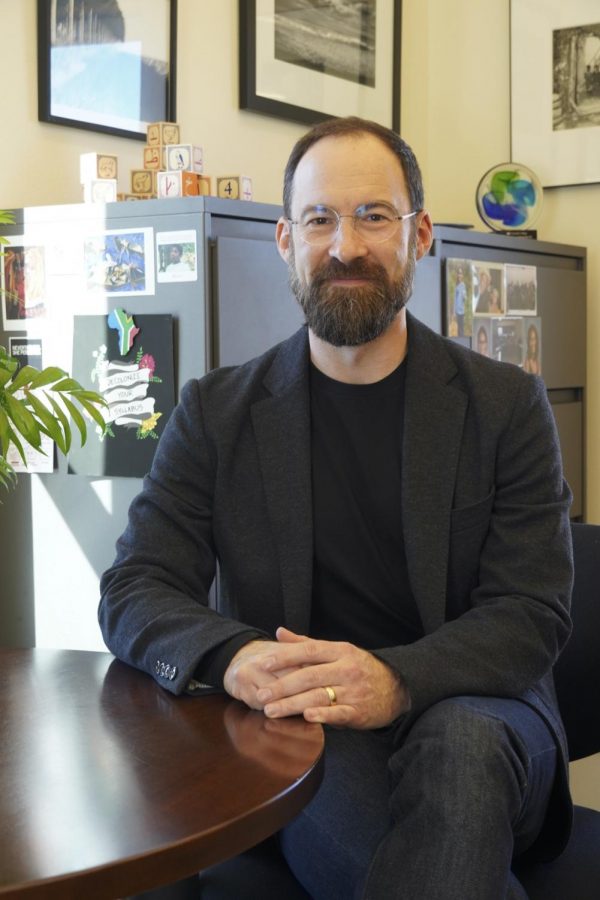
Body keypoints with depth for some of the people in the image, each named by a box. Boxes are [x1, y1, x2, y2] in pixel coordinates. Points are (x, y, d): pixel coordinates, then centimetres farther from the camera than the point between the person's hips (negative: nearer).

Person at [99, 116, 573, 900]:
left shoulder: (507, 406, 4)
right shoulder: (217, 413, 7)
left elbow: (532, 616, -4)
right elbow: (134, 592, 1)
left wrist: (396, 680, -26)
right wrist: (231, 658, -23)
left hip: (471, 709, 0)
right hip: (297, 730, 1)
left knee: (462, 743, -35)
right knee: (328, 764, -33)